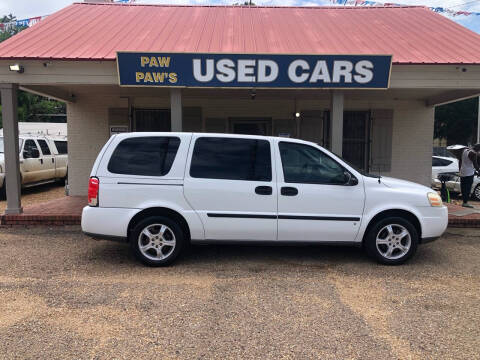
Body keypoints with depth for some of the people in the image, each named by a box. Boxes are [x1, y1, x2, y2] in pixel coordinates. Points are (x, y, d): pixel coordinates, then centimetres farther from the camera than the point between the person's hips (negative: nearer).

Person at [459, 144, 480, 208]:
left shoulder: (465, 150, 11)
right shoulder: (473, 153, -15)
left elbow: (460, 161, 18)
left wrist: (460, 169, 24)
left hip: (462, 173, 8)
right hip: (469, 173, -8)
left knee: (463, 187, 11)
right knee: (467, 188, -6)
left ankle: (464, 201, 17)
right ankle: (465, 202, -6)